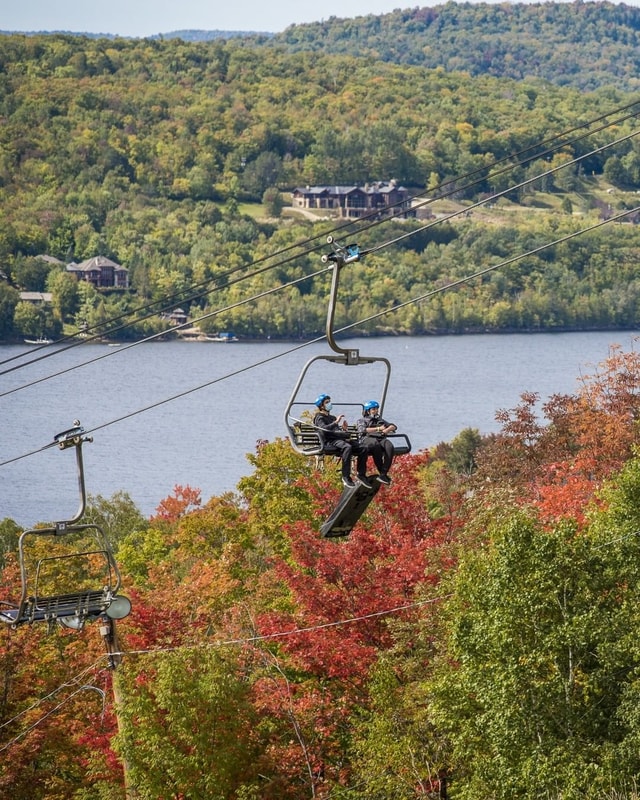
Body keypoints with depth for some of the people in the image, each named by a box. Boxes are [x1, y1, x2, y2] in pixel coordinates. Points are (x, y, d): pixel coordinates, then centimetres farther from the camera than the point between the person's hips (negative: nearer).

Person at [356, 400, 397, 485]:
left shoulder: (380, 420, 36)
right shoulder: (362, 420, 24)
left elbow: (394, 426, 28)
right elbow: (362, 430, 0)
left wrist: (387, 429, 4)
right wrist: (378, 429, -5)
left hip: (381, 439, 4)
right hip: (367, 439, -4)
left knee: (389, 446, -34)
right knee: (376, 444, -43)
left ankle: (384, 474, -38)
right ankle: (381, 472, -41)